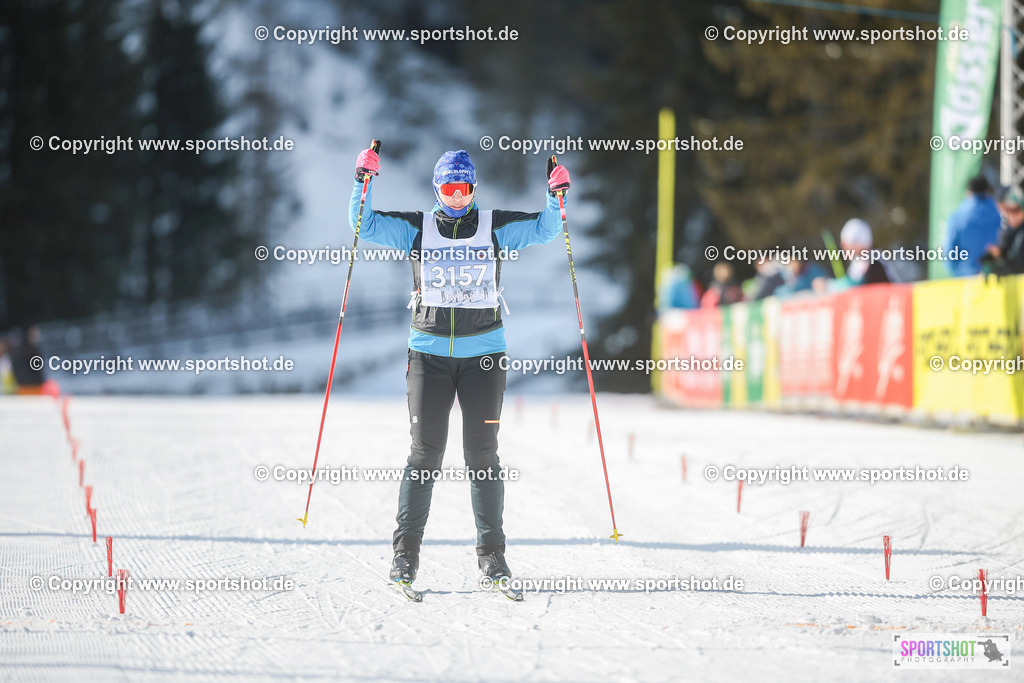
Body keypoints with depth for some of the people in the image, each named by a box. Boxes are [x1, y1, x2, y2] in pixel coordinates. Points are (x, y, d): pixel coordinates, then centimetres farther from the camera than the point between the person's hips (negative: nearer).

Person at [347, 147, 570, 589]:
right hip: (429, 352, 0)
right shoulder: (416, 229, 7)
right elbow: (365, 226, 2)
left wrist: (555, 197, -13)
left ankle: (491, 551, 6)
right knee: (425, 453, -4)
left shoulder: (496, 227, 8)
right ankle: (406, 550, 3)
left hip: (483, 354, 0)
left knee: (482, 454, 0)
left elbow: (545, 230, 4)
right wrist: (363, 184, -12)